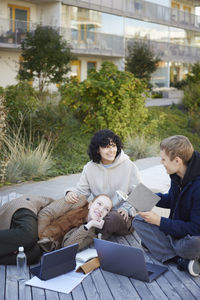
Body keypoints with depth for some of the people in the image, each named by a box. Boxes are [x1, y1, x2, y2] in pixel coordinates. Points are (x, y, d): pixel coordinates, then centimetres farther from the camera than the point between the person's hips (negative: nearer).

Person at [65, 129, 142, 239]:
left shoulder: (128, 166, -3)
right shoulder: (90, 168, 4)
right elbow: (81, 190, 7)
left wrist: (127, 208, -15)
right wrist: (71, 192, -16)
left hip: (122, 215, -2)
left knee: (113, 218, -37)